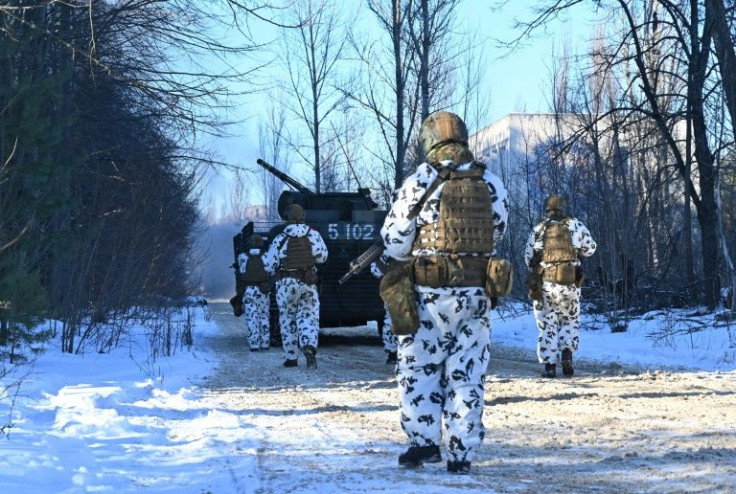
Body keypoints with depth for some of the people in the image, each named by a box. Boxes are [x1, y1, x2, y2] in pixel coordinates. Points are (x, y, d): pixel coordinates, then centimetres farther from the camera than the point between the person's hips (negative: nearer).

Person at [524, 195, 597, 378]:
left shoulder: (538, 229, 5)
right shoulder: (575, 225, 3)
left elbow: (528, 257, 10)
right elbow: (590, 249, 13)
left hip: (543, 284, 0)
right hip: (569, 284, 0)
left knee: (547, 325, 10)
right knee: (570, 321, 16)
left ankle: (549, 366, 2)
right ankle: (566, 353, -8)